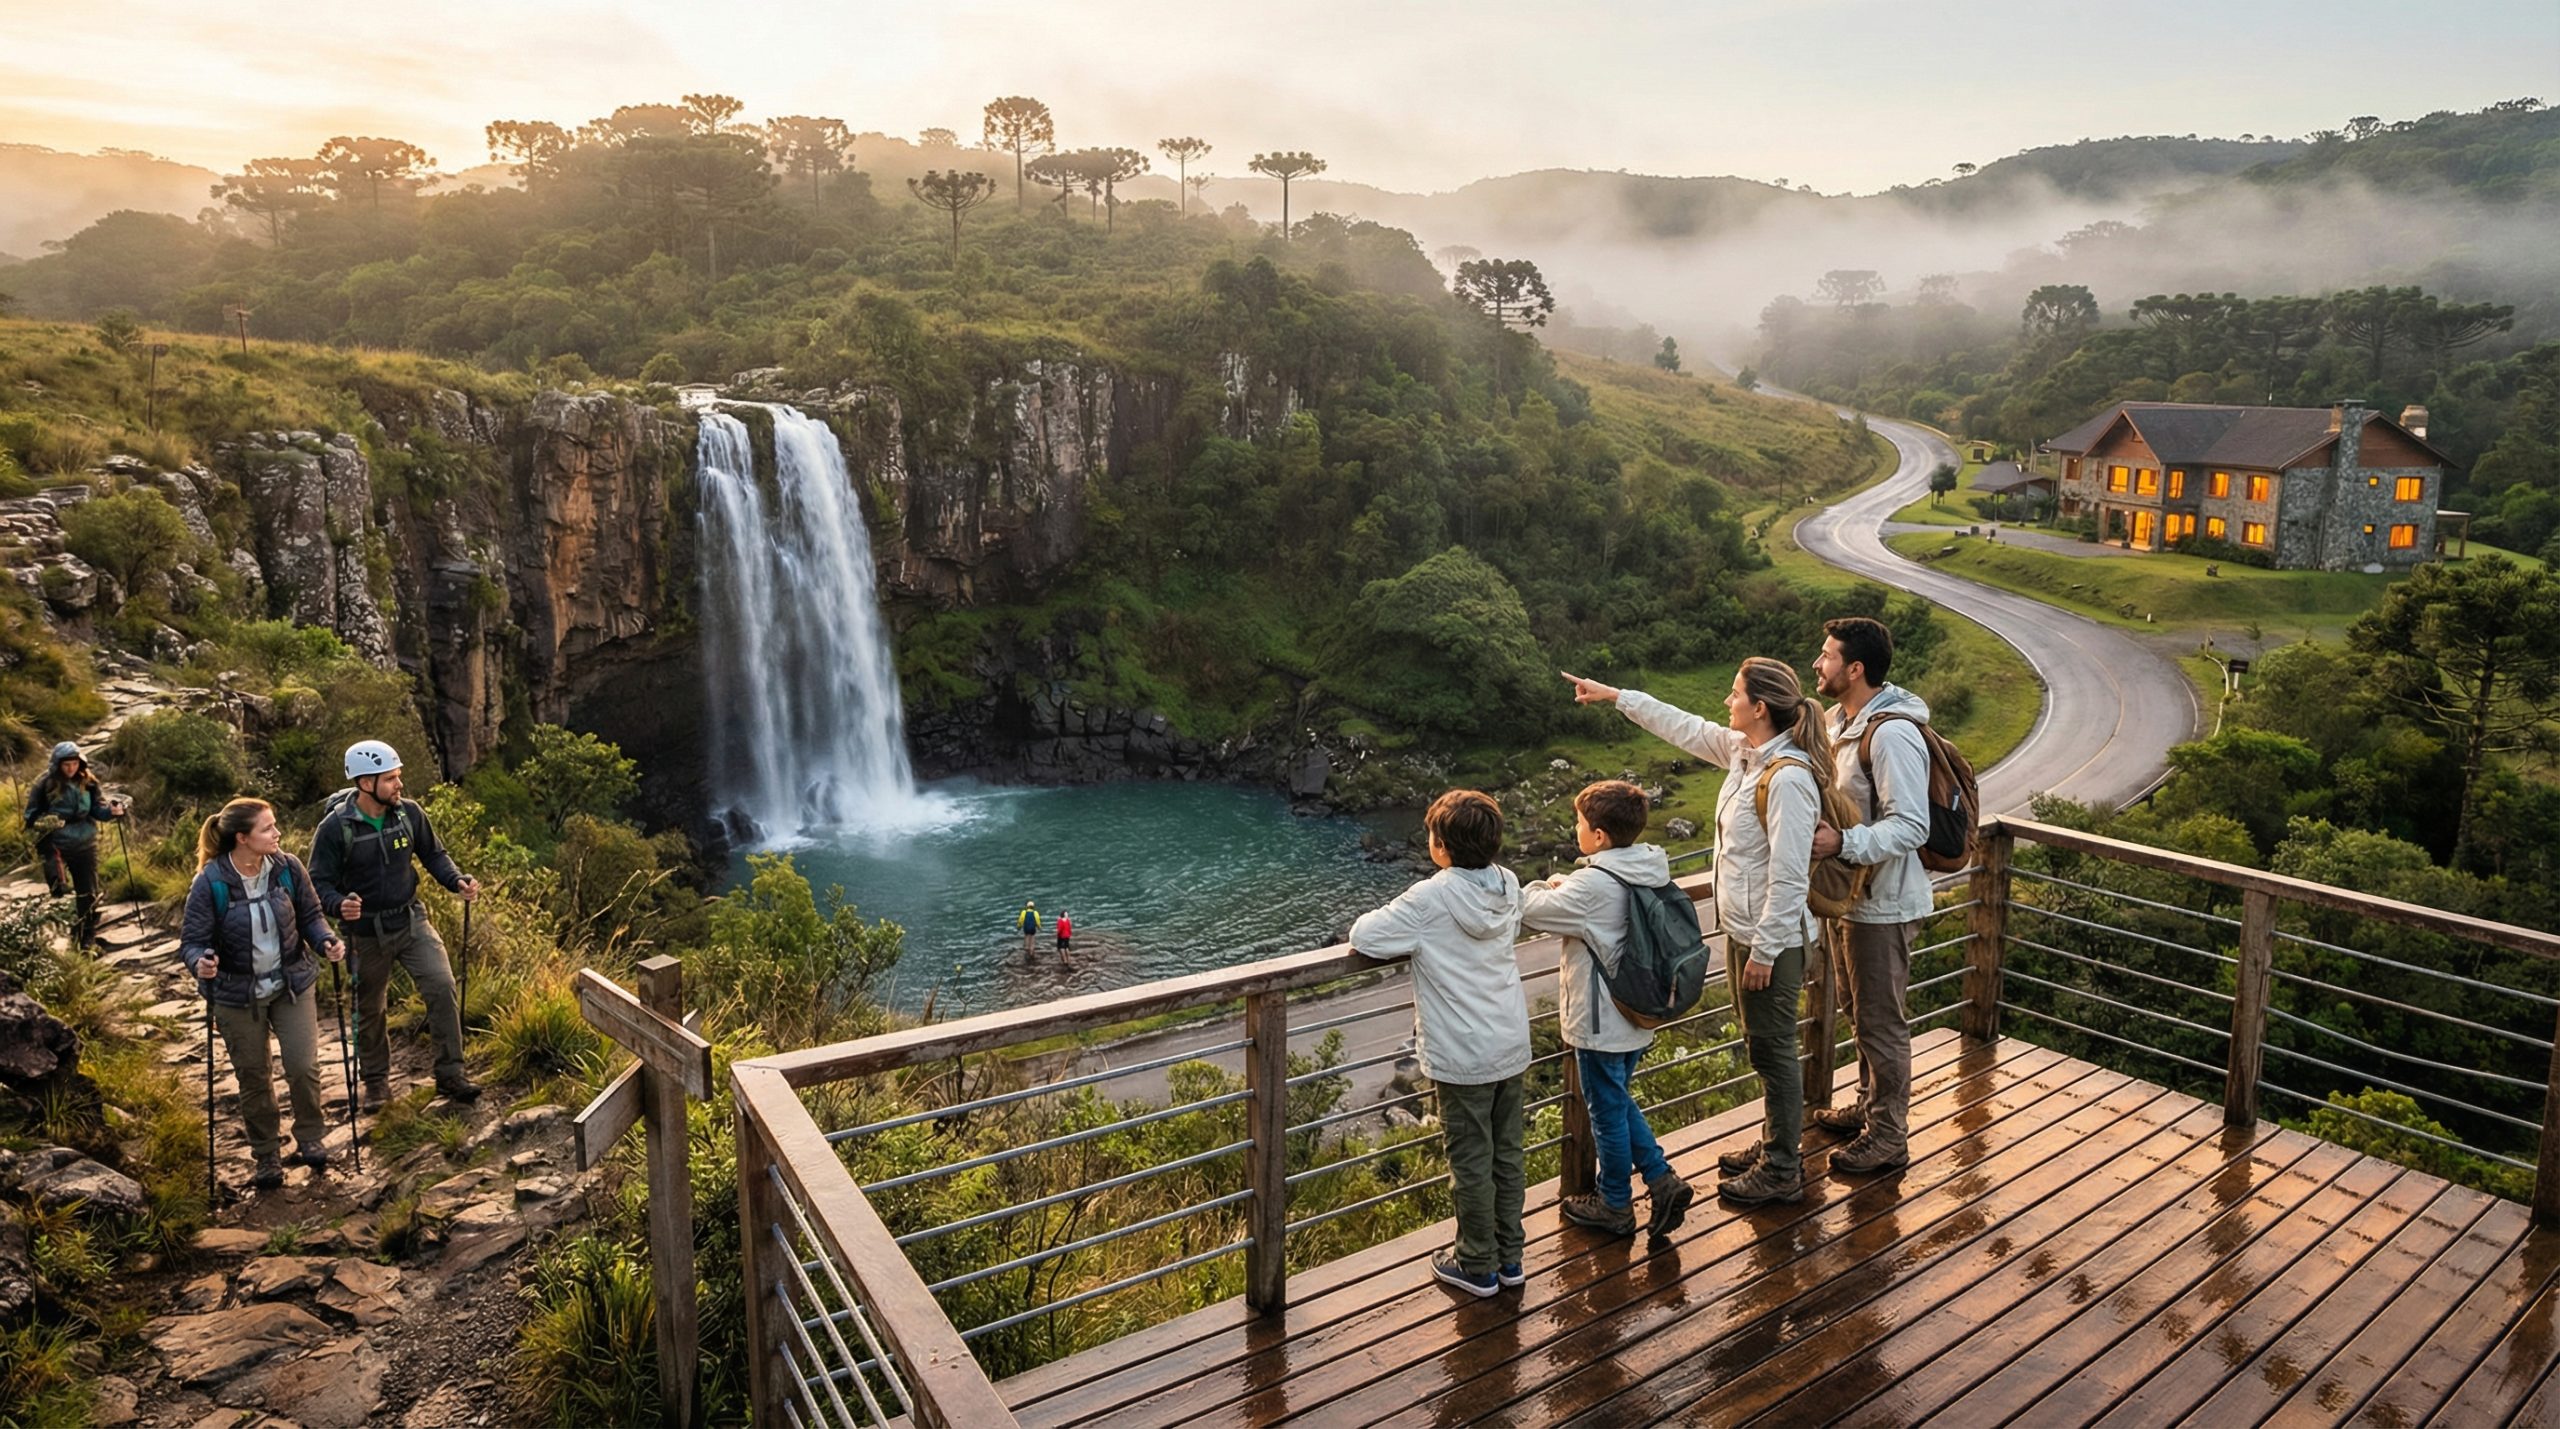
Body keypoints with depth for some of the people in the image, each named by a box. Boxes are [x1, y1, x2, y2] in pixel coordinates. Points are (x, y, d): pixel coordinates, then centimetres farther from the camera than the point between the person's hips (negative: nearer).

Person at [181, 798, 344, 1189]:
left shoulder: (288, 868, -10)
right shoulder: (210, 882, -18)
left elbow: (310, 916, 1)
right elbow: (192, 940, -13)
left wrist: (325, 941, -18)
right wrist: (200, 963, -34)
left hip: (292, 984, 1)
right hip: (238, 995, -1)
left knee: (304, 1066, -5)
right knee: (253, 1079, 11)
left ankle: (310, 1138, 20)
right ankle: (266, 1157, 29)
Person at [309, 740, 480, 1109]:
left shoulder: (409, 813, -8)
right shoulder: (335, 827, -17)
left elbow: (433, 854, 6)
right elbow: (320, 883, -12)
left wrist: (458, 881, -12)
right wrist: (339, 905, -33)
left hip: (411, 920, 2)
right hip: (366, 932, -2)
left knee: (441, 987, -13)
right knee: (369, 1010, 14)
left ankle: (450, 1073, -1)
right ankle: (376, 1081, 35)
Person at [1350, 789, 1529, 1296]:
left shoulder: (1432, 898, -20)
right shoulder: (1507, 884, -1)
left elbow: (1363, 938, -19)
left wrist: (1409, 934, 1)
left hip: (1463, 1059, -6)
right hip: (1512, 1047, 6)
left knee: (1471, 1164, 8)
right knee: (1508, 1154, 17)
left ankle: (1478, 1266, 22)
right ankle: (1510, 1255, 30)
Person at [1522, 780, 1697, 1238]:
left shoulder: (1593, 886, -26)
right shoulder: (1648, 871, 0)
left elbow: (1531, 909, -17)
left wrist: (1541, 888, 3)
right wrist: (1560, 887, -2)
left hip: (1600, 1024, -8)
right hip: (1637, 1017, 8)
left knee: (1607, 1112, 10)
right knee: (1619, 1102, 25)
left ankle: (1615, 1205, 27)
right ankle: (1662, 1181, 24)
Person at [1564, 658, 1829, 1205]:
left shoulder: (1787, 778, -26)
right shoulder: (1743, 751, 1)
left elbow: (1788, 877, -25)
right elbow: (1683, 727, 17)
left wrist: (1765, 951, -21)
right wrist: (1614, 696, 20)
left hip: (1771, 937, -10)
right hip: (1744, 928, 10)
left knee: (1773, 1049, 4)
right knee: (1762, 1045, 21)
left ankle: (1782, 1173, 19)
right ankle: (1775, 1145, 38)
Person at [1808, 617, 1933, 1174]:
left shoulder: (1891, 734, -24)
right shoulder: (1843, 721, 7)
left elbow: (1911, 827, -28)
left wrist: (1842, 843, -35)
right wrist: (1816, 827, 7)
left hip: (1884, 903, -10)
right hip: (1855, 894, 10)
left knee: (1881, 1021, 3)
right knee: (1860, 1011, 23)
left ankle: (1888, 1137, 17)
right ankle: (1869, 1106, 40)